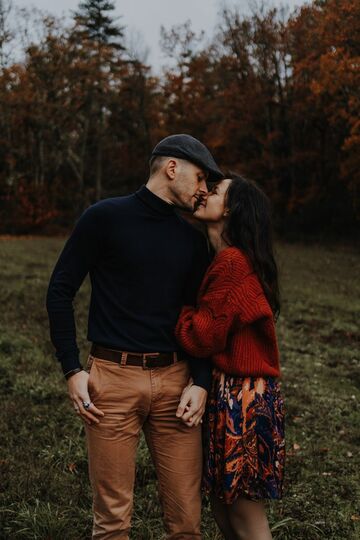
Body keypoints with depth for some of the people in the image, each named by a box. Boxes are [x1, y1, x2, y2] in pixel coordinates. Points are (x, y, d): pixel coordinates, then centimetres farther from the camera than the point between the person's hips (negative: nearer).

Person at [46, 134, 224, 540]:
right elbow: (60, 291, 1)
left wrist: (200, 382, 1)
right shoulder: (106, 218, 0)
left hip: (175, 379, 4)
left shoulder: (192, 240, 14)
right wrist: (72, 369, -6)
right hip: (113, 377, -4)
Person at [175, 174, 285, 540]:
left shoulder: (231, 262, -18)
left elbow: (202, 338, -17)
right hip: (228, 390, 9)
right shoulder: (233, 259, 12)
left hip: (241, 396, -9)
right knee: (222, 503, 18)